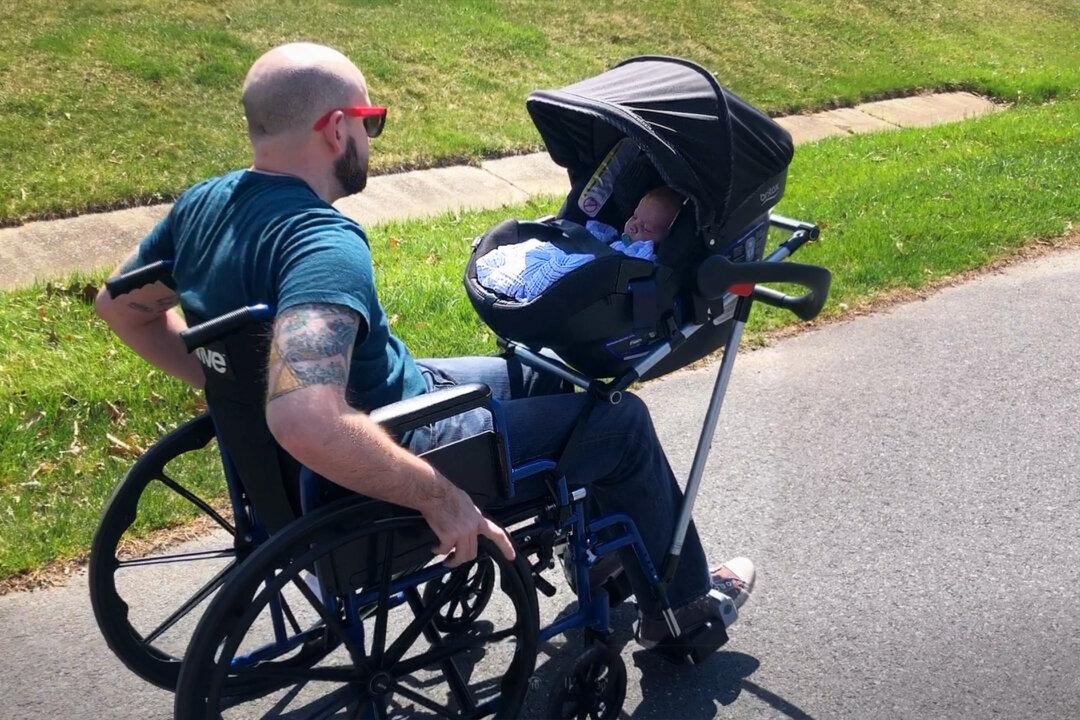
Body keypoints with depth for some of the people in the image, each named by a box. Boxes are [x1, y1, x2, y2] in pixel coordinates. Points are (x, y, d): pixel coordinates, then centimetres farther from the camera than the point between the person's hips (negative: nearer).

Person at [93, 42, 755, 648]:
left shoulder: (203, 203, -5)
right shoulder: (323, 242, -33)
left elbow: (122, 305, 10)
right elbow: (306, 421, -46)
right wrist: (438, 496, -33)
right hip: (391, 454, -9)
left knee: (545, 374, 24)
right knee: (622, 421, 4)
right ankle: (682, 605, 27)